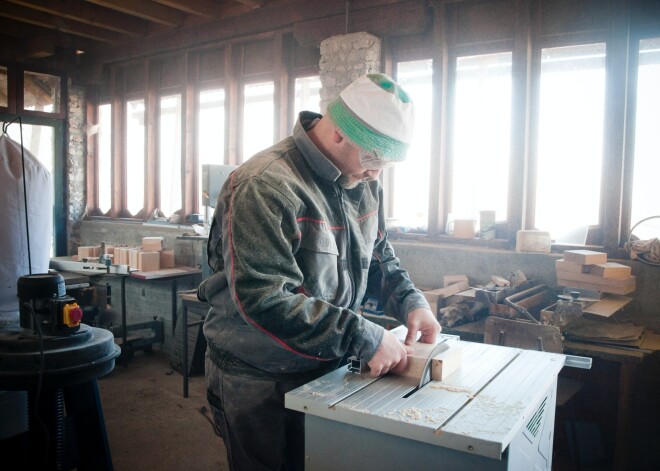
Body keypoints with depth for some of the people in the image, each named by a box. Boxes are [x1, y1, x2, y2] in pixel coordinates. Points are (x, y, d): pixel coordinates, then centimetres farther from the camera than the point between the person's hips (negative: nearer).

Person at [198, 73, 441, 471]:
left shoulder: (365, 184, 1)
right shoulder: (265, 187, -25)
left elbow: (379, 256, 13)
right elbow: (264, 300, -31)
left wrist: (410, 301, -6)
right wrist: (365, 337, -30)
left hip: (328, 372, 7)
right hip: (259, 385, -7)